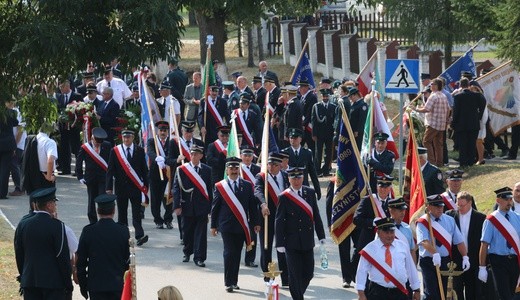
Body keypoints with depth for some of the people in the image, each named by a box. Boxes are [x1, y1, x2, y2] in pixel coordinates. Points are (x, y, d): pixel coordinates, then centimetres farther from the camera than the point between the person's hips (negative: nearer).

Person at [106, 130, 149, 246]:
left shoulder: (139, 151, 4)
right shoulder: (115, 151, 3)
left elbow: (144, 169, 7)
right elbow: (110, 170, 1)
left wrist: (145, 185, 3)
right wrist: (109, 187, -5)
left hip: (135, 186, -1)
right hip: (121, 187, 1)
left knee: (137, 213, -8)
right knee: (122, 213, 7)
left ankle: (139, 236, -15)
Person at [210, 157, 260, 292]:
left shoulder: (247, 185, 7)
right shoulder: (220, 187, 2)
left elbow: (252, 205, 8)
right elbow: (214, 207, 4)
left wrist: (255, 222, 5)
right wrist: (214, 225, 2)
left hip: (242, 226, 2)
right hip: (227, 226, -2)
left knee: (237, 254, 8)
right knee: (229, 253, -6)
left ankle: (234, 281, 16)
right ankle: (229, 283, -3)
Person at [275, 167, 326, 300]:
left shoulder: (310, 193, 5)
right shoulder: (284, 197, -7)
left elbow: (316, 216, 10)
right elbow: (279, 222, -6)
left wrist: (321, 236, 9)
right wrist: (280, 243, -9)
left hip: (308, 242, 4)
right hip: (292, 243, -4)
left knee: (308, 273, 6)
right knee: (295, 274, -1)